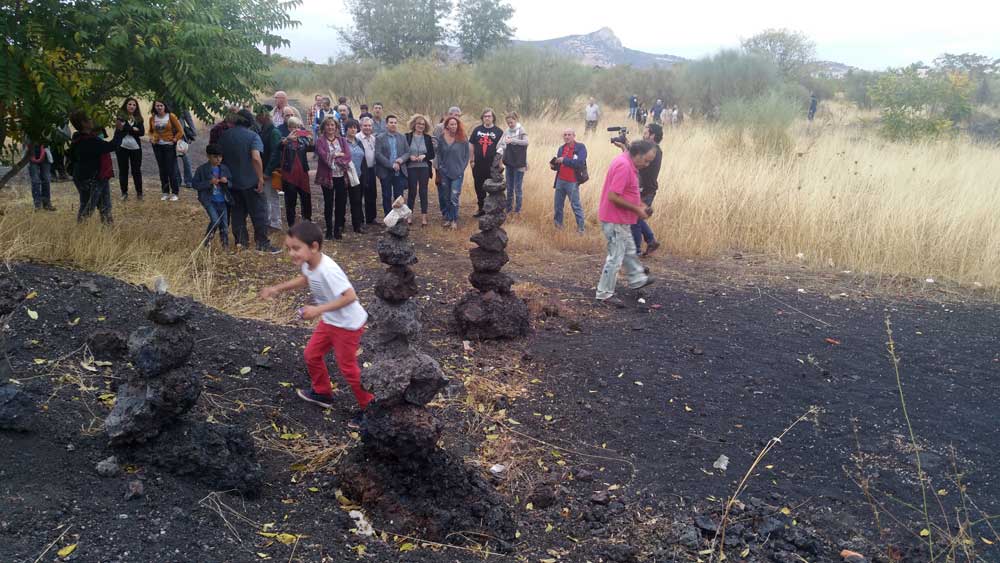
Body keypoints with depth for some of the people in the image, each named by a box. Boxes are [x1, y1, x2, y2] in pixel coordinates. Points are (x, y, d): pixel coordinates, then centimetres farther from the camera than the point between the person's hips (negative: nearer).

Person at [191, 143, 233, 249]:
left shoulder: (225, 168, 3)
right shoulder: (202, 169, -7)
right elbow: (195, 184, -7)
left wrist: (226, 182, -13)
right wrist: (209, 182, -19)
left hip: (222, 201, 4)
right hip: (209, 200, -4)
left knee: (224, 223, 6)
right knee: (215, 220, -15)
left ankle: (225, 244, 20)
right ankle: (207, 239, 9)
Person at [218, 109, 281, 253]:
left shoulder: (224, 136, 5)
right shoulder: (253, 136, -11)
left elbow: (220, 156, 13)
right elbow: (256, 158, -24)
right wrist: (261, 178, -18)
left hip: (232, 182, 5)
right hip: (250, 182, -5)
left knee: (238, 212, 14)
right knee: (259, 213, 0)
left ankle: (241, 240, 17)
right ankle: (262, 244, -1)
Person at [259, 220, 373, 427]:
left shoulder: (328, 270, -34)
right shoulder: (308, 263, -7)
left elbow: (350, 296, -35)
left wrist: (319, 309, -34)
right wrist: (278, 288, 8)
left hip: (348, 324, -9)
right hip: (329, 321, 9)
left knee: (347, 367, 2)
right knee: (312, 355, 20)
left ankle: (369, 407, 18)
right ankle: (323, 393, 42)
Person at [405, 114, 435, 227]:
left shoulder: (428, 138, 5)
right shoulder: (407, 137, -1)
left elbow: (432, 155, 6)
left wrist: (424, 156, -12)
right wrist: (409, 157, -16)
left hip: (424, 168, 2)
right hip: (411, 169, -1)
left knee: (423, 192, 3)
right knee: (412, 191, 4)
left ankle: (424, 217, 7)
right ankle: (409, 215, 16)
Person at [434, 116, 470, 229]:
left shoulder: (463, 139, -5)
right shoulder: (441, 138, 1)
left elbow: (467, 155, 0)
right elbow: (438, 154, 8)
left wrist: (462, 168, -4)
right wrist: (440, 167, 0)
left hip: (457, 173, -3)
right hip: (445, 173, 3)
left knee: (454, 197, -8)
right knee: (447, 198, 11)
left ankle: (454, 220, 1)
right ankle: (448, 218, 21)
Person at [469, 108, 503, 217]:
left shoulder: (498, 131, 0)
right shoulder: (477, 130, 7)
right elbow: (472, 145, 9)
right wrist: (472, 160, 4)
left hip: (492, 165, -3)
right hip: (478, 165, 3)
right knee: (479, 187, 11)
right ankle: (481, 208, 23)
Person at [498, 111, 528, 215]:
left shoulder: (521, 130, -7)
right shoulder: (507, 131, 6)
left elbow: (526, 142, -22)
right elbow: (503, 144, 8)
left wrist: (512, 140, -30)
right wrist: (500, 150, -13)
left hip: (519, 163, -5)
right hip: (509, 162, 5)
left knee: (517, 187, 1)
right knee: (509, 187, 13)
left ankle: (518, 209, 10)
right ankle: (508, 208, 23)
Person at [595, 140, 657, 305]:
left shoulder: (628, 163, 8)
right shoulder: (624, 166, -25)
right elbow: (613, 197, -28)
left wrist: (639, 205, 8)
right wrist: (636, 209, -20)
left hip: (621, 220, 10)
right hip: (615, 221, -10)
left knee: (629, 251, 25)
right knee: (615, 258, -2)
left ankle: (637, 279, 42)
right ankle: (604, 294, 7)